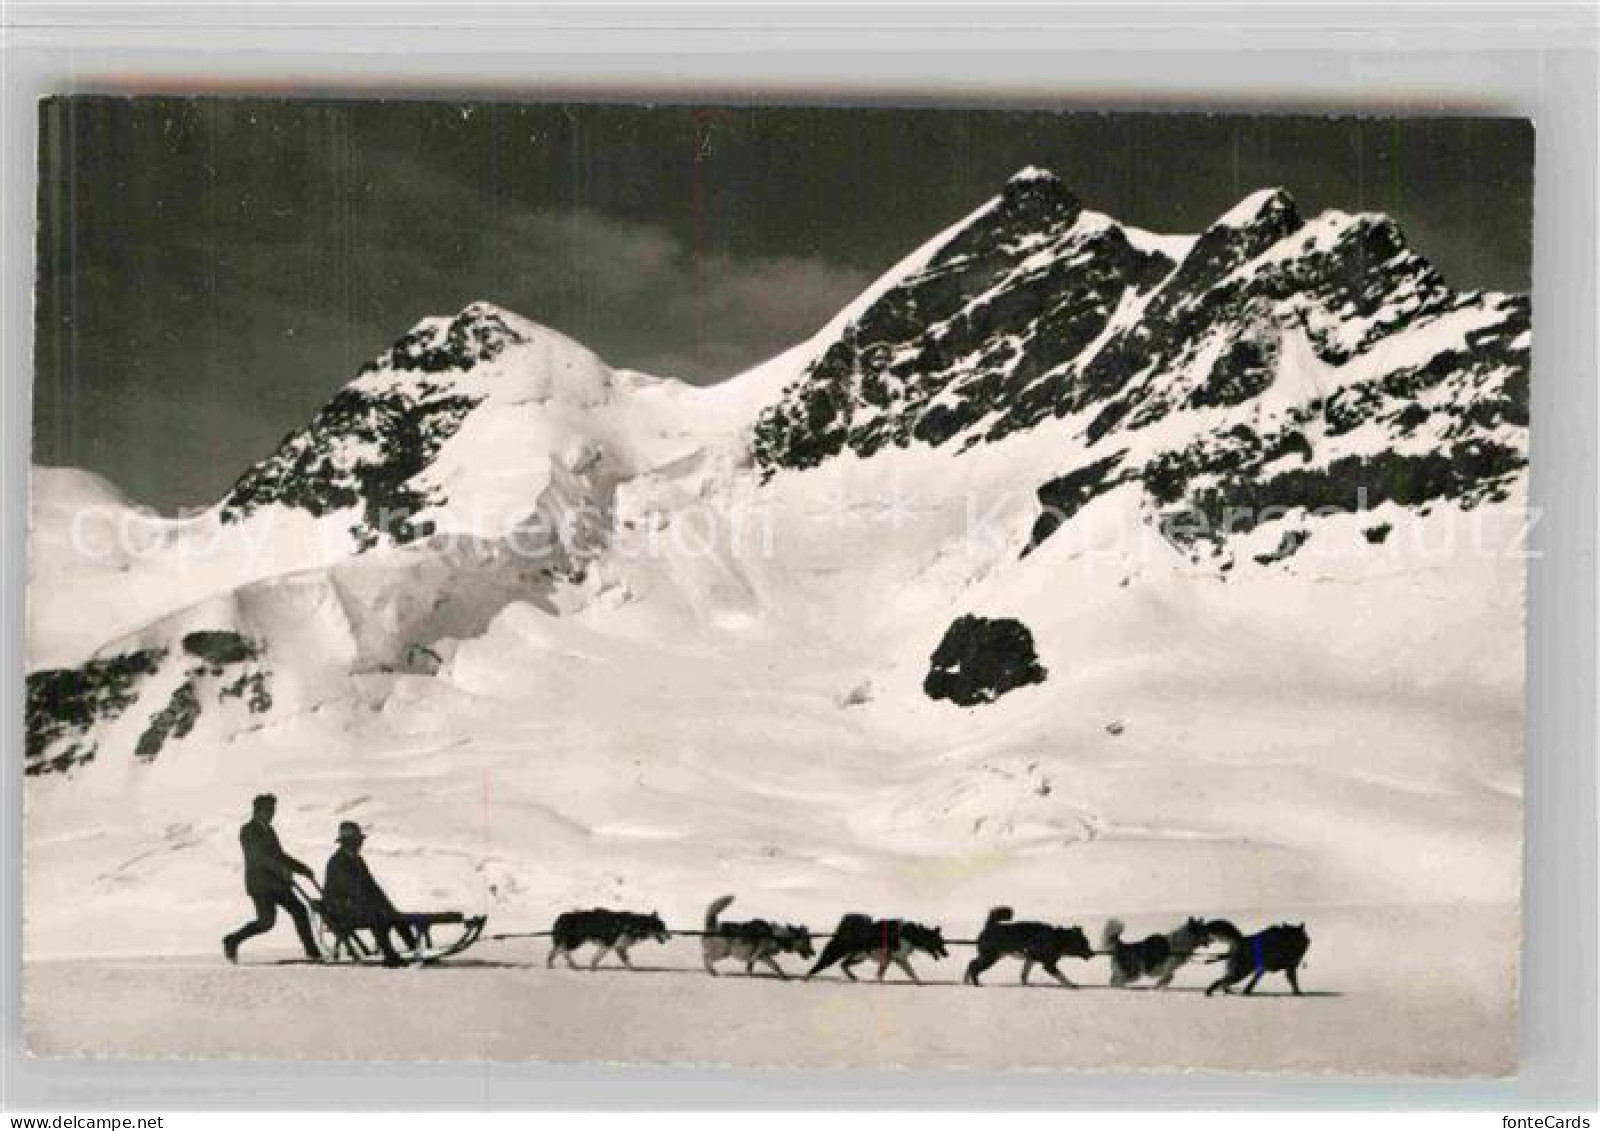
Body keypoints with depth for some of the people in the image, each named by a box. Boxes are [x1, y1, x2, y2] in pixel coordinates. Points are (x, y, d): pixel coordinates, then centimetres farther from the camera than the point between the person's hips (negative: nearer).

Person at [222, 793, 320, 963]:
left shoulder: (268, 830, 19)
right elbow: (259, 855, -21)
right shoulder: (248, 831, -7)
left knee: (299, 910, -1)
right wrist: (282, 869, -32)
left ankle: (312, 952, 2)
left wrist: (302, 868, 22)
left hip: (276, 883, 8)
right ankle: (232, 941, 4)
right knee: (267, 921, -15)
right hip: (260, 885, -8)